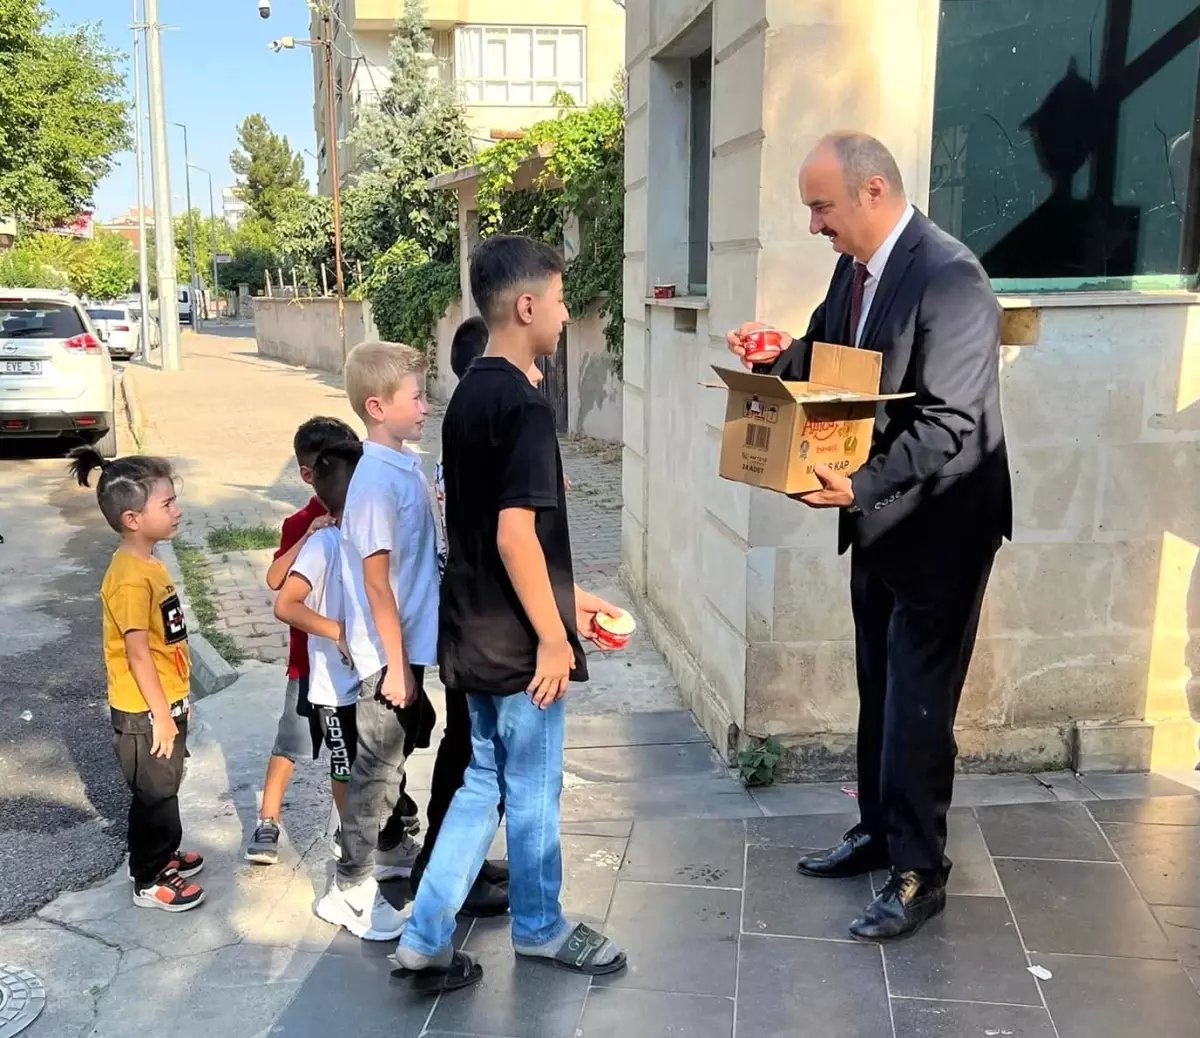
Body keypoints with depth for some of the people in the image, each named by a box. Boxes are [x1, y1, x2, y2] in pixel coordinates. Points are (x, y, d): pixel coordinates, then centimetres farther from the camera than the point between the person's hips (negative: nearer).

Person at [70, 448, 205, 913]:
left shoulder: (148, 563, 4)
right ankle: (148, 881, 23)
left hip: (164, 703, 9)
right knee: (154, 794, 7)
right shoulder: (130, 578, -26)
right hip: (144, 713, -9)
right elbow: (137, 653, -25)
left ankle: (160, 854, 42)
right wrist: (160, 715, -20)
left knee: (164, 789, 23)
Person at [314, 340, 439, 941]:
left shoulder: (405, 462, 5)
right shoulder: (377, 481, -24)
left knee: (396, 752, 23)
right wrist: (396, 665, -19)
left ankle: (390, 848, 42)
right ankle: (350, 890, 17)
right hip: (388, 654, -9)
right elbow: (376, 581, -23)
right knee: (377, 767, 3)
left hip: (409, 644, 9)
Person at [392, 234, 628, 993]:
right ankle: (540, 930, 31)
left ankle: (425, 939, 22)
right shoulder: (525, 406, -20)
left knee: (484, 783, 18)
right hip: (519, 641, -9)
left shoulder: (469, 396, 9)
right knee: (533, 791, 11)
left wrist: (569, 595, 19)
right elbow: (515, 536, -24)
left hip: (476, 633, 9)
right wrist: (553, 636, -16)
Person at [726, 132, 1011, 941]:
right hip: (879, 518, 8)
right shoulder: (855, 268, 5)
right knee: (879, 689, 18)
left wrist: (860, 485, -36)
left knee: (918, 703, 0)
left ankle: (919, 875, 14)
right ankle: (879, 832, 35)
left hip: (937, 525, -8)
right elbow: (825, 361, 14)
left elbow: (950, 424, -26)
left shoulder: (950, 278, -22)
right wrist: (776, 357, -6)